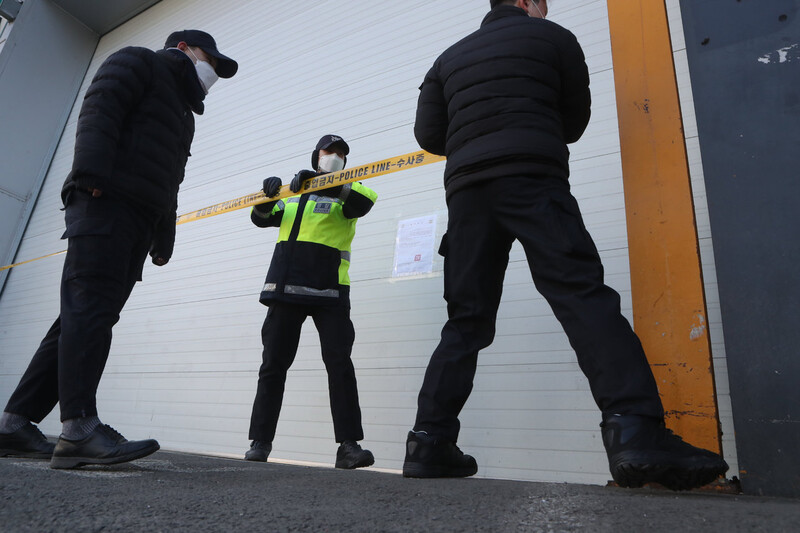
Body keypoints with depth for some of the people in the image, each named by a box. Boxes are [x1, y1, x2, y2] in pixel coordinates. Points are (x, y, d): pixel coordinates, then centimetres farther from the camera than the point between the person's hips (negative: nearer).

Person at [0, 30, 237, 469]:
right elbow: (99, 111, -7)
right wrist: (92, 174, -21)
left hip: (137, 223, 8)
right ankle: (80, 429, -21)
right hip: (105, 202, -8)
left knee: (83, 319, 2)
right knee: (90, 311, -17)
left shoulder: (182, 111, 34)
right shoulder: (139, 62, 12)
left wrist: (163, 242, 16)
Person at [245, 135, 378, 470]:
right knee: (273, 365, 5)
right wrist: (269, 193, -1)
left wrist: (316, 181, -22)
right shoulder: (292, 193, 22)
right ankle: (261, 441, 16)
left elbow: (364, 201, -13)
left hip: (329, 291, -3)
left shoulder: (345, 191, 10)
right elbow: (261, 218, 20)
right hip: (286, 288, 4)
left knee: (340, 363, -11)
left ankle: (349, 445, -7)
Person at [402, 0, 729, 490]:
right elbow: (575, 123, 22)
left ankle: (430, 442, -1)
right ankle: (636, 432, -27)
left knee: (468, 319, 3)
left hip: (466, 189, 4)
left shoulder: (450, 58, 26)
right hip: (532, 179, -4)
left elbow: (429, 134, 16)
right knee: (583, 295, -13)